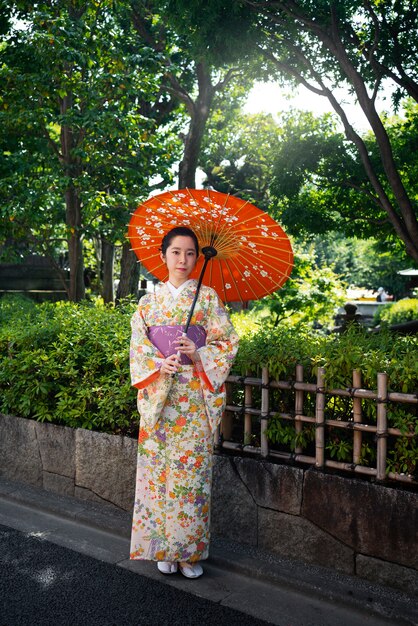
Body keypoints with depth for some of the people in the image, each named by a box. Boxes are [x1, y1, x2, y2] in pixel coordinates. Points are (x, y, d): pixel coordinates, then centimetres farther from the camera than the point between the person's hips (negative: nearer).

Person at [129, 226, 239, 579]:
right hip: (158, 395, 2)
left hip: (195, 398, -2)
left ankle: (190, 550, 13)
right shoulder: (149, 302, 10)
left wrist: (198, 355, -17)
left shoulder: (208, 298, 4)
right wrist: (159, 364, -14)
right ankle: (164, 548, 17)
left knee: (192, 467, -1)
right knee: (158, 468, 3)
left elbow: (228, 342, 0)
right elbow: (138, 344, 5)